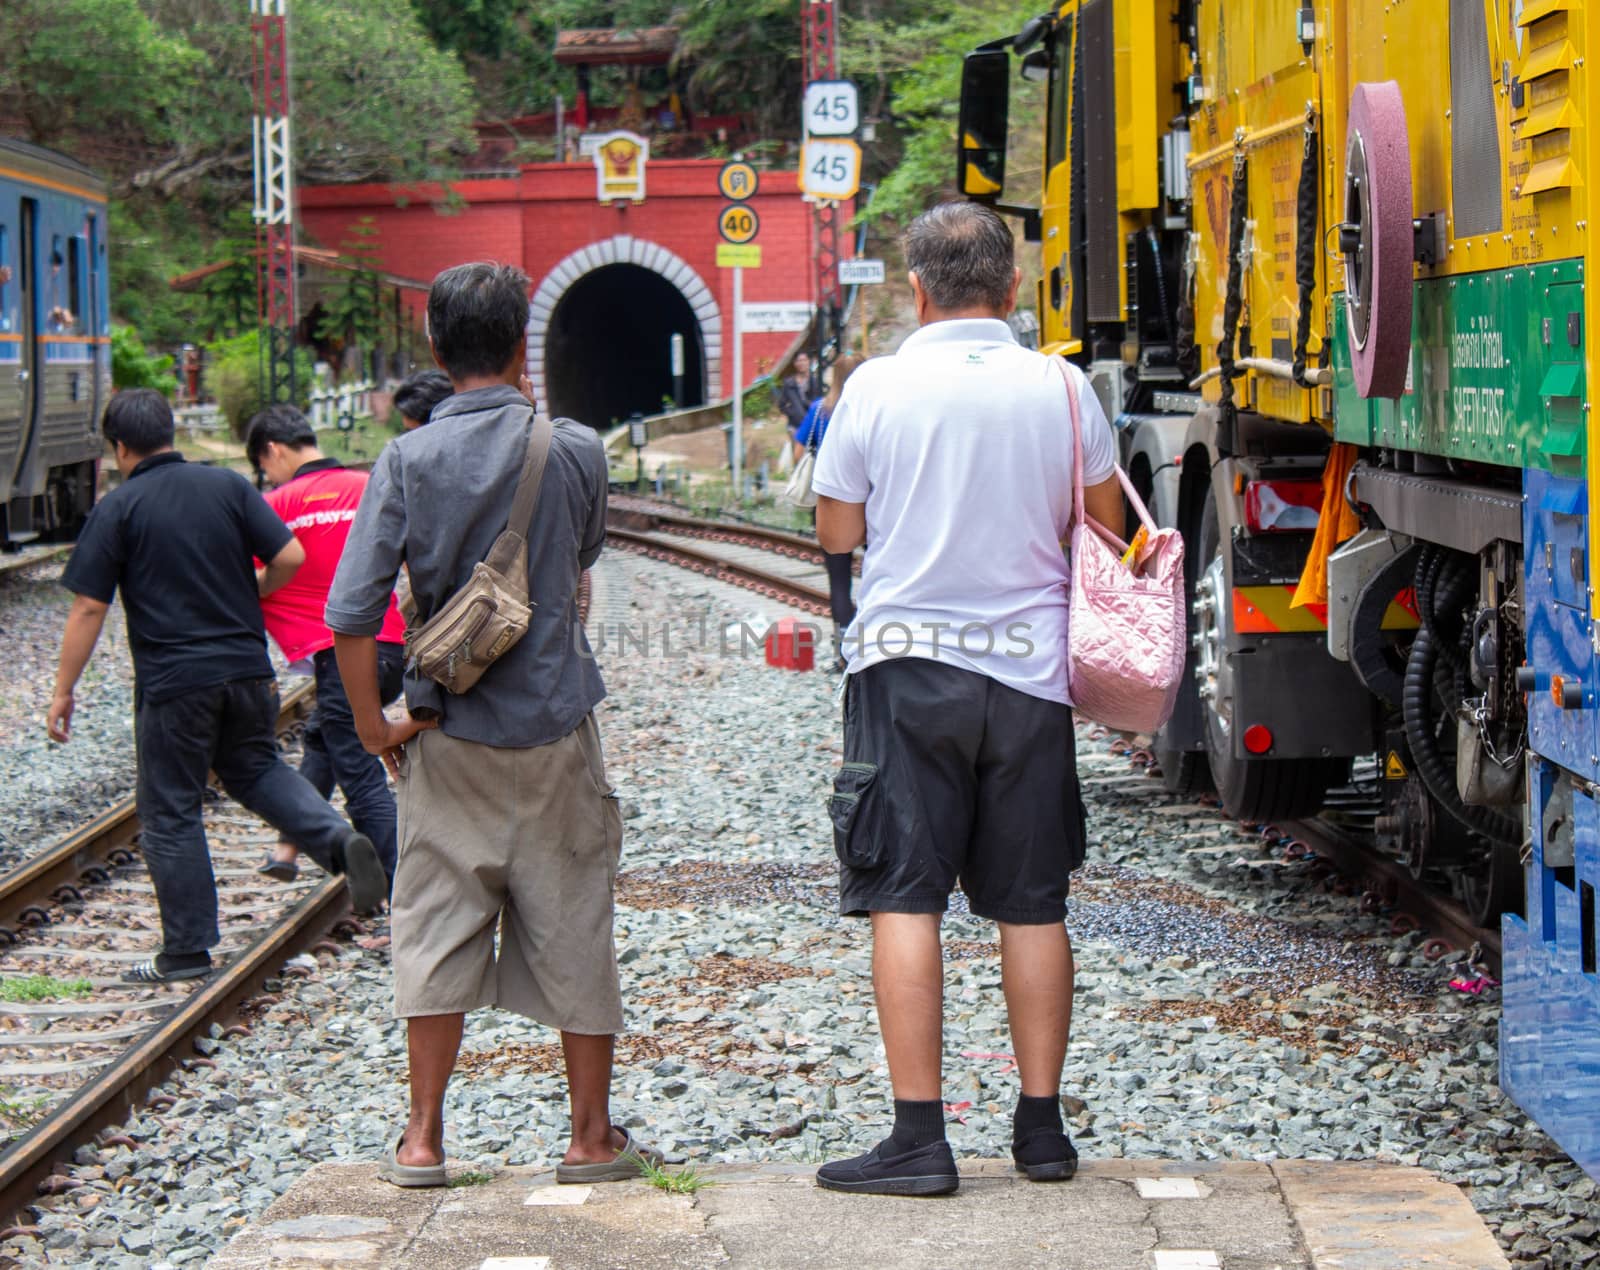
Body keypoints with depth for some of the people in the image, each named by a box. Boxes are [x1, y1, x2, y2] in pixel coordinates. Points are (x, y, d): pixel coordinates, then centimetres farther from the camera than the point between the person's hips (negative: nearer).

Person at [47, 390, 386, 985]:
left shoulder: (117, 510, -7)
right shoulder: (227, 485, 3)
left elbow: (88, 608, -8)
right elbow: (290, 557, -2)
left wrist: (63, 692, -1)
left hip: (173, 684, -4)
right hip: (247, 668, 4)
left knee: (170, 813, 7)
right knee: (255, 769, 24)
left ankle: (186, 951, 11)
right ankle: (337, 839, 0)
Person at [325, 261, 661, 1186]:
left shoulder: (408, 461, -9)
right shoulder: (575, 449, -9)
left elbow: (350, 615, -13)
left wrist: (374, 726, -2)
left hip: (447, 736, 1)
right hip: (556, 729, 0)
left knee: (436, 927, 9)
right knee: (572, 930, 9)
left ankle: (424, 1138, 11)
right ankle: (593, 1136, 16)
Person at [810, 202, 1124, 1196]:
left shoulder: (878, 388, -6)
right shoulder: (1062, 388, -1)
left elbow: (838, 533, 2)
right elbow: (1108, 525, 10)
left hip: (909, 665, -2)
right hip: (1030, 670, 2)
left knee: (904, 899, 0)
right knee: (1032, 905, 11)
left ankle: (919, 1139, -4)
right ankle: (1042, 1126, 16)